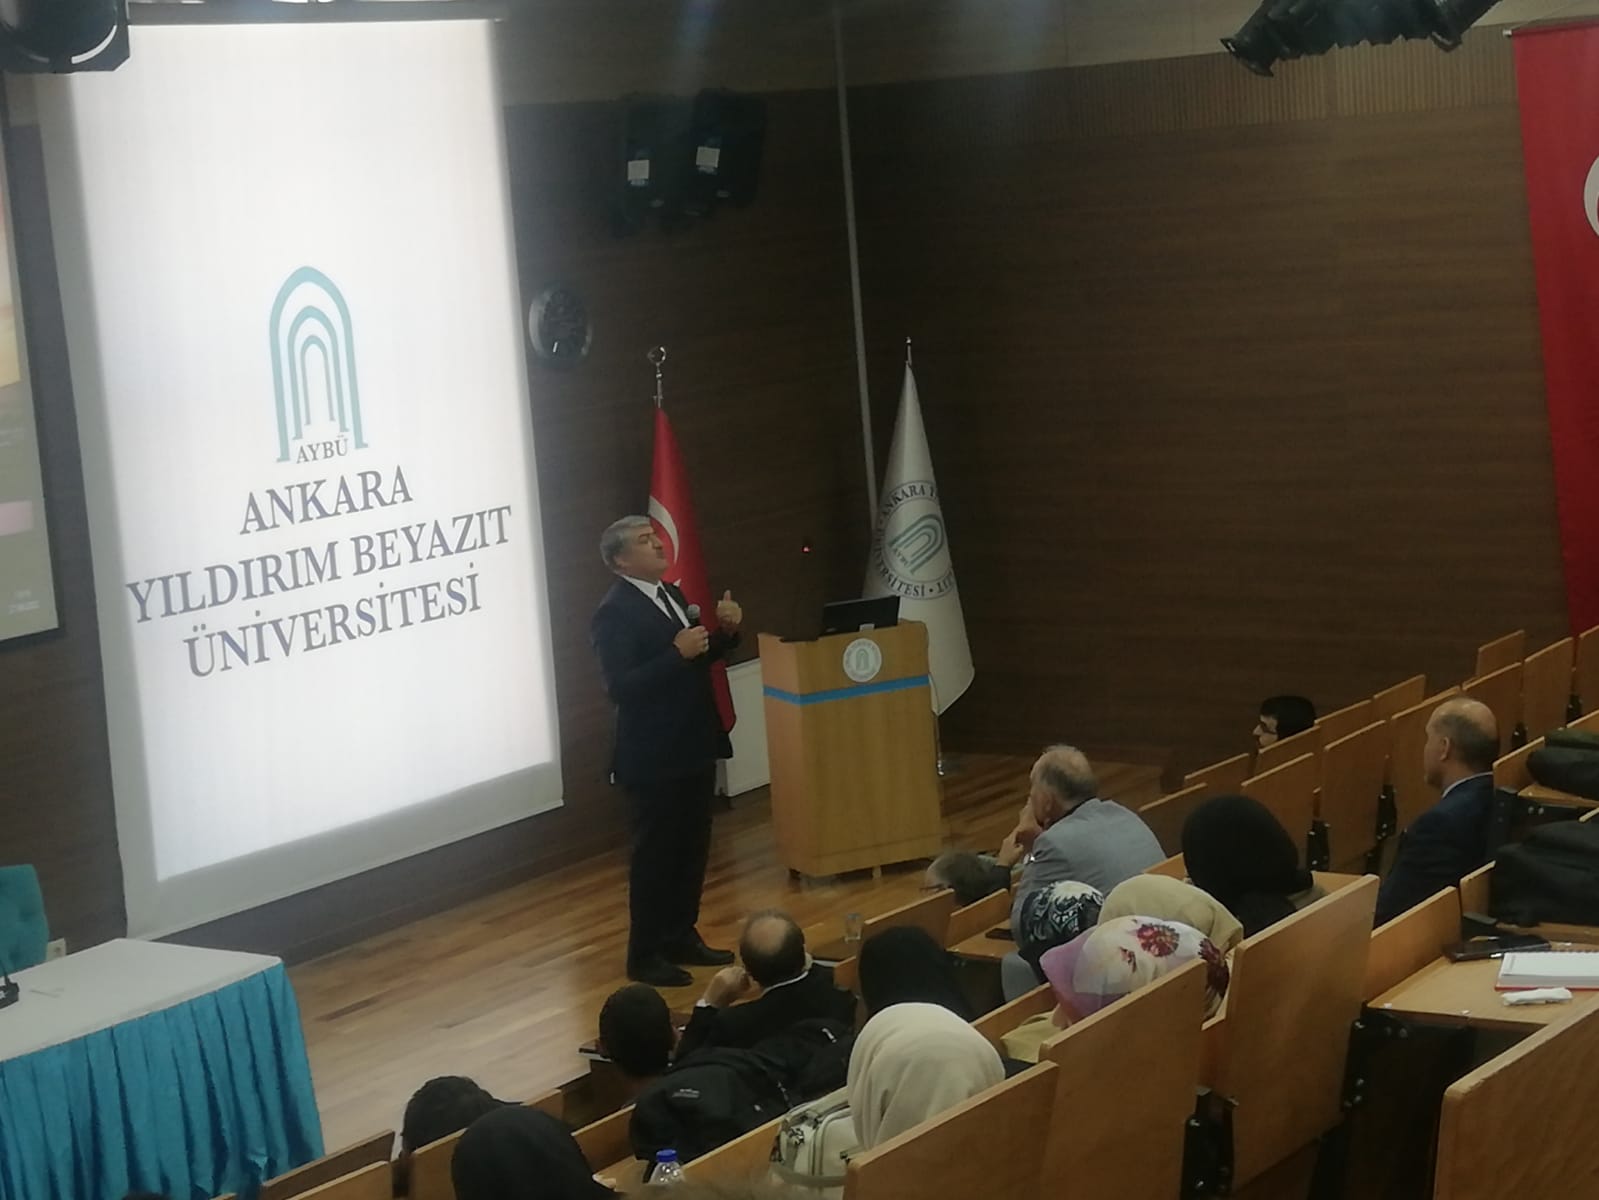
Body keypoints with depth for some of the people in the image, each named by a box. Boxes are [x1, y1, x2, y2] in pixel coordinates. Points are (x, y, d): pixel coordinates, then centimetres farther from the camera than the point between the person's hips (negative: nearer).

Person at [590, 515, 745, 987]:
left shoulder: (670, 594, 9)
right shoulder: (614, 613, -17)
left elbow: (699, 659, 17)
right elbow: (620, 687, -24)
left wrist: (724, 631, -2)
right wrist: (677, 653, -28)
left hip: (692, 746, 8)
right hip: (654, 755, -8)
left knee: (692, 848, 15)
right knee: (654, 855, 0)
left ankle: (682, 938, 27)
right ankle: (645, 956, 9)